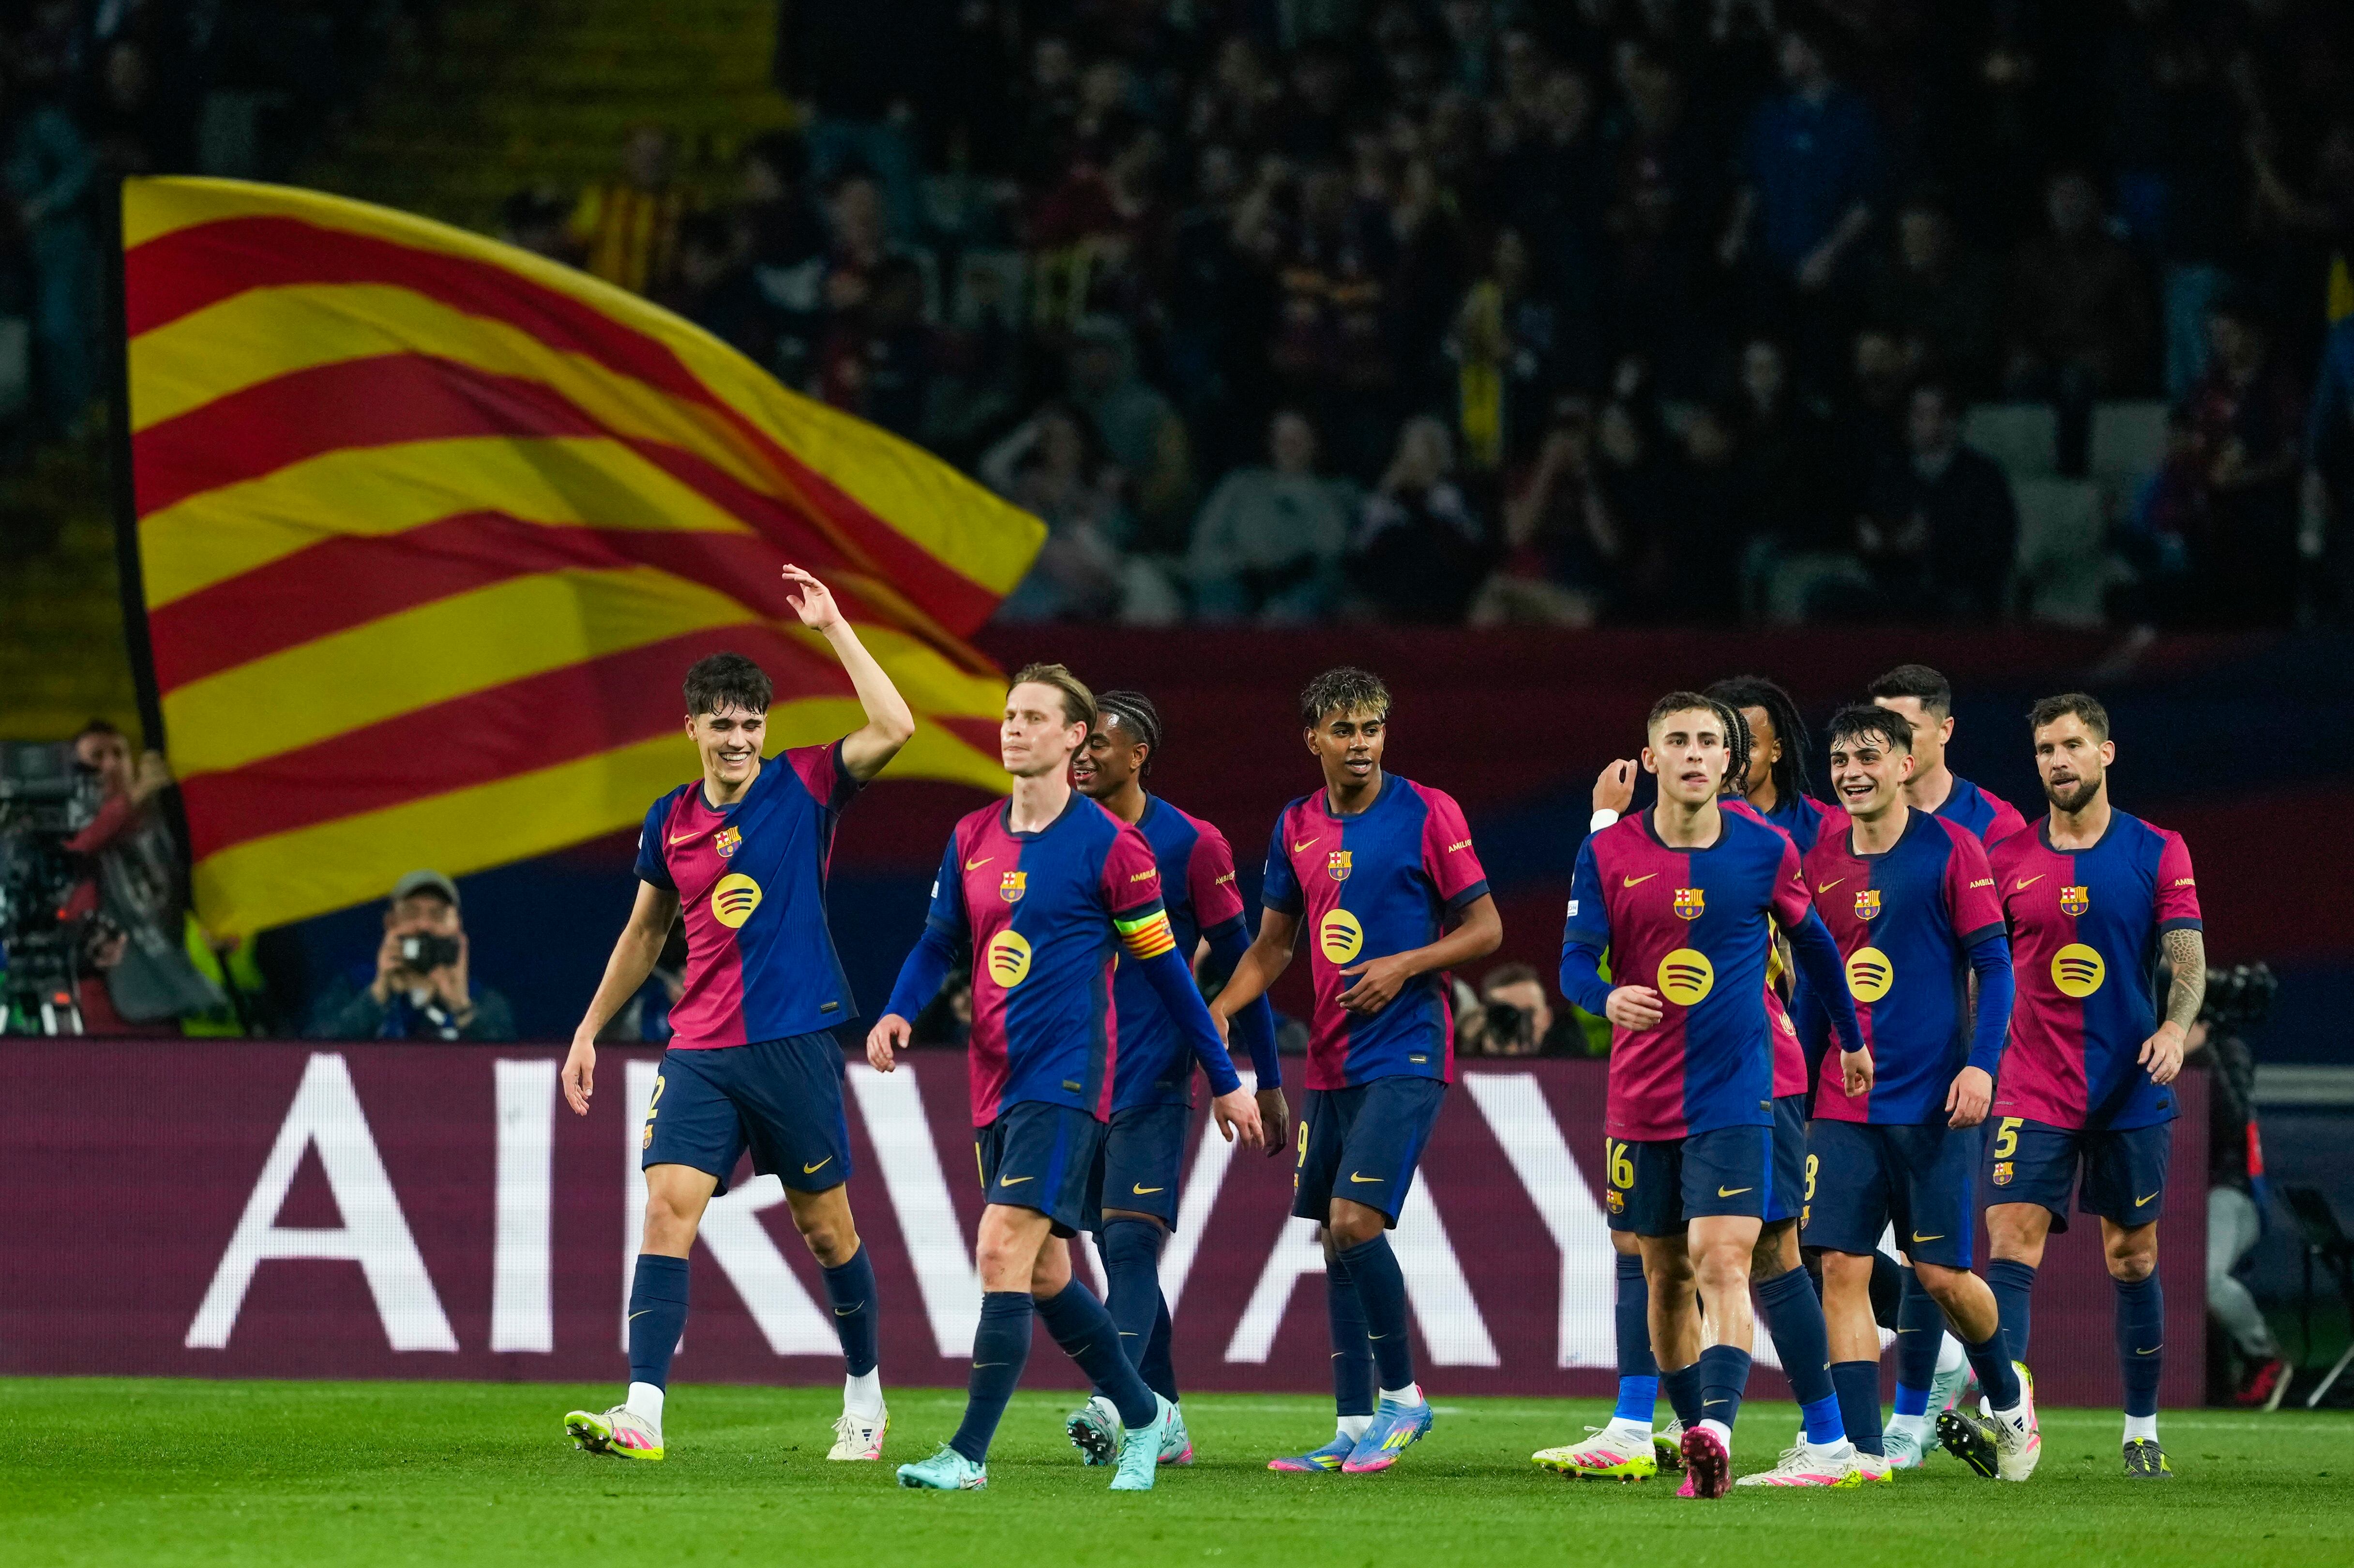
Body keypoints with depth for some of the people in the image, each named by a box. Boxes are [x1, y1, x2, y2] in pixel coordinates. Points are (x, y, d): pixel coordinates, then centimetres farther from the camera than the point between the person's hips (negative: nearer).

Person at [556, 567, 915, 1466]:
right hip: (700, 1048, 3)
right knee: (668, 1208, -13)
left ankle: (864, 1395, 26)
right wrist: (590, 1030, 20)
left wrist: (832, 626, -16)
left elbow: (893, 729, -17)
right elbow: (645, 933, 22)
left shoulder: (803, 788, -1)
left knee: (825, 1225, 6)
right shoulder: (671, 823, 9)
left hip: (795, 1044, -3)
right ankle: (643, 1414, -20)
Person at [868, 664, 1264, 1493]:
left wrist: (1224, 1082, 4)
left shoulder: (1110, 846, -6)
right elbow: (938, 942, 14)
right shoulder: (972, 839, 10)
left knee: (1003, 1251, -17)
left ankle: (969, 1454, -18)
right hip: (996, 1084, 7)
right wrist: (898, 1012, -7)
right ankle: (1145, 1415, 30)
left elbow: (1164, 968, -1)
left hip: (1066, 1080, -7)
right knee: (1043, 1272, 12)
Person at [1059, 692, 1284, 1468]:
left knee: (1132, 1244, -18)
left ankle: (1116, 1405, -32)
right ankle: (1163, 1424, 19)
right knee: (1117, 1252, 10)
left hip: (1153, 1081, -5)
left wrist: (1267, 1082, 1)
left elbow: (1238, 964, 0)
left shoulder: (1190, 844, -4)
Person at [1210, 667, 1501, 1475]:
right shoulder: (1298, 827, 10)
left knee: (1355, 1221, -17)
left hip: (1405, 1054, -6)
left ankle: (1403, 1395, -3)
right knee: (1336, 1240, 7)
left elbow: (1486, 928, -4)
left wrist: (1404, 965, -16)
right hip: (1331, 1065, 6)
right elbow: (1273, 944, 18)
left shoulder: (1427, 814, -6)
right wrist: (1216, 1011, 3)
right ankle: (1353, 1426, 12)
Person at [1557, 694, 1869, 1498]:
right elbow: (1575, 962, -5)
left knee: (1723, 1263, -19)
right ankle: (1698, 1446, 24)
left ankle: (1716, 1432, -32)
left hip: (1735, 1098, -3)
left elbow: (1813, 943, 15)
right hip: (1641, 1101, 3)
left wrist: (1851, 1038, 25)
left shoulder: (1764, 851, -1)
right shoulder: (1609, 853, -1)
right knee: (1665, 1276, 12)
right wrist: (1609, 998, -28)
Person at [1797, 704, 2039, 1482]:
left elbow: (1995, 965, -5)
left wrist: (1981, 1065, -16)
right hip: (1842, 1105, 4)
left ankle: (2008, 1394, 28)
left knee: (1942, 1275, -1)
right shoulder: (1821, 861, 10)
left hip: (1932, 1101, -4)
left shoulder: (1950, 850, -4)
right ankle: (1863, 1451, -7)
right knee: (1842, 1270, -8)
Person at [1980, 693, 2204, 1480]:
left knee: (2132, 1258, 7)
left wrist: (2176, 1026, -22)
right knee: (2012, 1242, -14)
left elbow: (2188, 958, -4)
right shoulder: (2008, 859, 4)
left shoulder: (2157, 853, 1)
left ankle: (2142, 1430, 19)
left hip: (2131, 1090, 0)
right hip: (2031, 1088, 0)